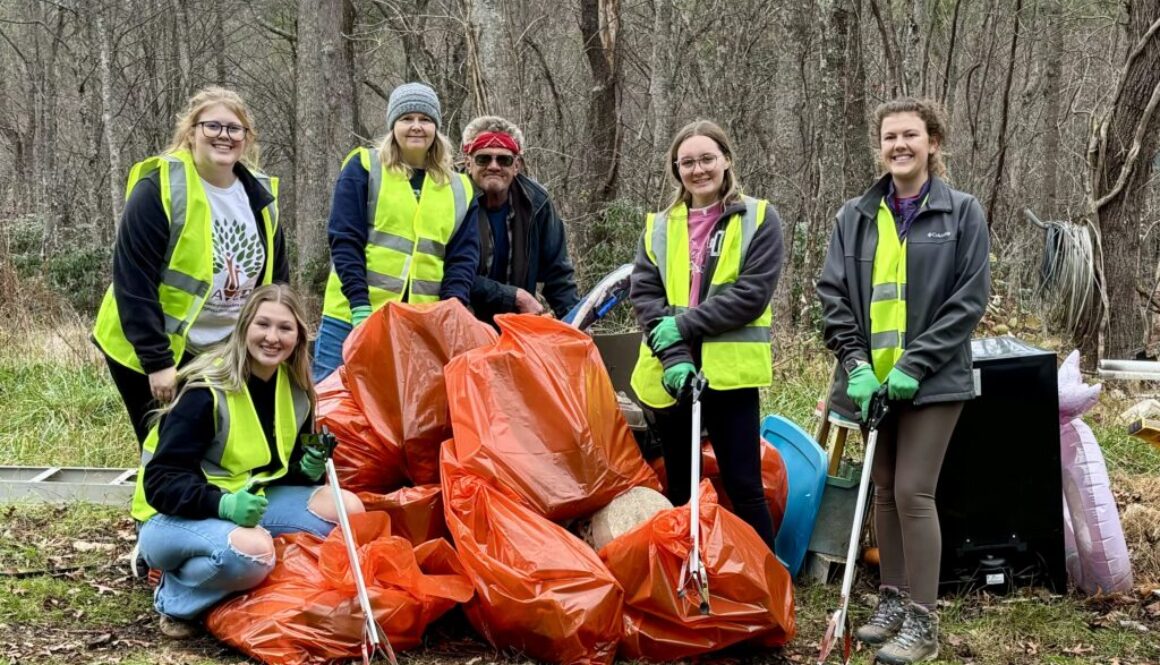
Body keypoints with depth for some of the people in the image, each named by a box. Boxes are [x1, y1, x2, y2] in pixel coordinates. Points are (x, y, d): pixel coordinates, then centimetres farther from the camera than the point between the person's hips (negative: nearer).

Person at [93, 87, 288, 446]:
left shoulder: (260, 196, 2)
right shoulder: (160, 188, -16)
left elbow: (275, 279, 11)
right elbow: (133, 283, -19)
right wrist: (157, 361, -22)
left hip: (227, 355, 6)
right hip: (147, 354, -5)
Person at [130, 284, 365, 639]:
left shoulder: (296, 392, 0)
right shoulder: (206, 391, -20)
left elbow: (284, 466, 12)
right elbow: (161, 481, -23)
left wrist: (307, 469, -13)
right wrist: (222, 504, -39)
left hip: (251, 501, 7)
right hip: (176, 517, -7)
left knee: (347, 508, -13)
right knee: (253, 550, -38)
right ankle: (176, 597, -9)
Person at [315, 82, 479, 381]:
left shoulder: (458, 187, 12)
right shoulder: (364, 167, 3)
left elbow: (463, 257, 8)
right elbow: (344, 241, -4)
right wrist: (361, 307, -14)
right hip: (355, 318, -2)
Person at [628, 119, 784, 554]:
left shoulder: (758, 218, 1)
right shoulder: (659, 225, 12)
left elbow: (753, 293, -10)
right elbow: (643, 294, 1)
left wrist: (684, 325, -14)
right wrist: (673, 357, -14)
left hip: (730, 371, -4)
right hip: (670, 374, 4)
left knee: (743, 486, -3)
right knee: (676, 486, 12)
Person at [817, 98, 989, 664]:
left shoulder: (962, 213, -2)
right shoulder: (855, 216, 7)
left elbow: (969, 298, -7)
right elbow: (834, 294, 4)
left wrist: (915, 365, -14)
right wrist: (856, 364, -8)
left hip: (932, 379, -4)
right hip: (873, 378, 4)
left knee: (913, 492, -8)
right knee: (884, 491, 12)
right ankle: (893, 599, 26)